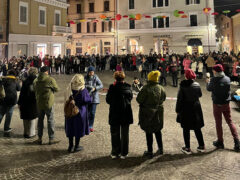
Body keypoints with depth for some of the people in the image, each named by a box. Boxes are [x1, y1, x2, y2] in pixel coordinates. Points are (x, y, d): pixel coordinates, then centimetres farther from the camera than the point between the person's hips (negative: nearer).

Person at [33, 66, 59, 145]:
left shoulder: (35, 80, 0)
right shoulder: (50, 79, -14)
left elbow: (34, 90, 10)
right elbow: (56, 89, -6)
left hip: (39, 103, 4)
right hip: (49, 103, -4)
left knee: (40, 120, 15)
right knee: (50, 120, 6)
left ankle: (40, 138, 20)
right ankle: (51, 138, 10)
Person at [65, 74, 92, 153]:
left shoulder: (70, 89, -6)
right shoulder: (83, 90, -16)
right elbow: (89, 100, -11)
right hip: (80, 112, -3)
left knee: (70, 128, 14)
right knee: (78, 128, 10)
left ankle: (70, 146, 23)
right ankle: (76, 146, 19)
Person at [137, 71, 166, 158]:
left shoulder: (146, 88, -21)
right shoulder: (161, 88, -5)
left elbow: (139, 99, -15)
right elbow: (163, 98, 9)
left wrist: (143, 103, 5)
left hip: (147, 112, -4)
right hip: (158, 112, 5)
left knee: (148, 132, 6)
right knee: (157, 130, 21)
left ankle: (150, 152, 14)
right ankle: (160, 149, 28)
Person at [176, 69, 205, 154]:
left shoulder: (183, 86, -15)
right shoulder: (197, 85, -4)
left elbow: (179, 99, -12)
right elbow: (200, 95, 12)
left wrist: (177, 110, -4)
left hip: (186, 110, -4)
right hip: (196, 109, 4)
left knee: (186, 129, 8)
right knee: (197, 128, 16)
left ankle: (187, 148, 14)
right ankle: (201, 146, 24)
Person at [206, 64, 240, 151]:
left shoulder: (213, 80, -16)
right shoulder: (227, 79, -3)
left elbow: (209, 89, -1)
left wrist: (208, 82, 21)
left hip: (217, 104, -4)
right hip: (226, 104, 4)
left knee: (218, 123, 9)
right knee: (230, 122, 14)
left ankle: (220, 142, 18)